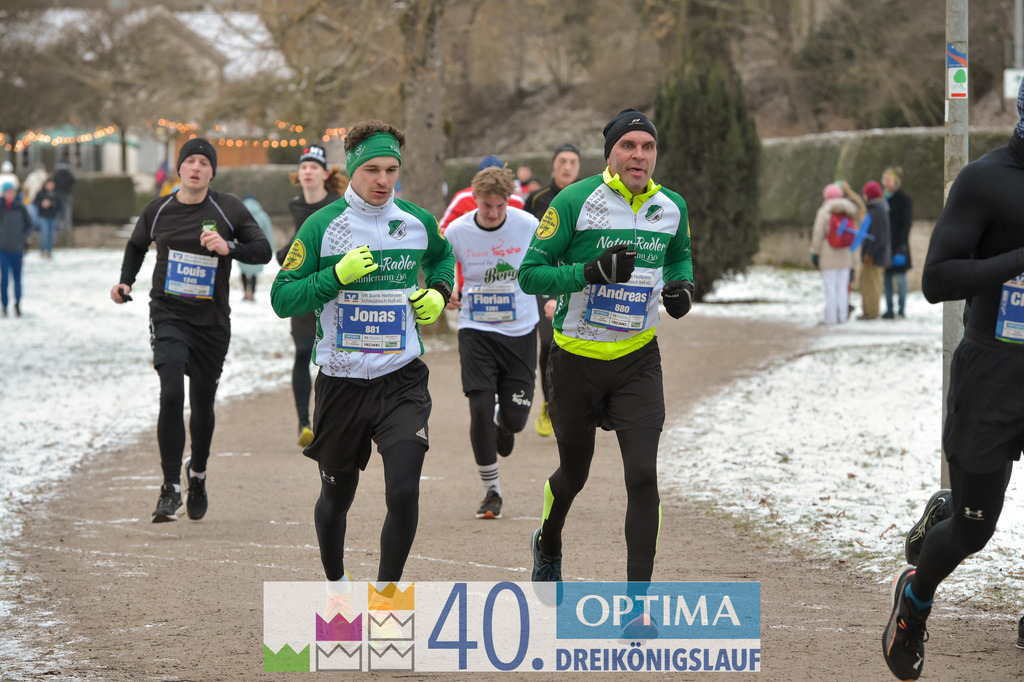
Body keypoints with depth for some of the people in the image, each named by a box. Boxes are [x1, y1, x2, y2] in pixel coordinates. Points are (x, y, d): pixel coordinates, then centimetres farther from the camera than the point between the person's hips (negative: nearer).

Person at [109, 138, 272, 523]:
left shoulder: (228, 209, -3)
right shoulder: (158, 210, 1)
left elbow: (263, 251, -3)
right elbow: (136, 246, 20)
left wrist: (228, 248, -21)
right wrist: (125, 282, 4)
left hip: (212, 321, 1)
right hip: (168, 315, -1)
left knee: (203, 404, 11)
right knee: (171, 394, -20)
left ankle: (197, 475, 39)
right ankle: (170, 488, -14)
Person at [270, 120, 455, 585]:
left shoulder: (417, 222, 3)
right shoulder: (322, 225, -6)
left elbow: (442, 255, 27)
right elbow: (282, 299, -7)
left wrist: (438, 292, 7)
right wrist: (337, 275, -20)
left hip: (401, 380, 1)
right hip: (341, 383, -1)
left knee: (404, 493, -16)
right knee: (336, 497, 14)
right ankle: (334, 583, 42)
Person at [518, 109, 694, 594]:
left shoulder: (672, 208, 1)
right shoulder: (575, 202, -12)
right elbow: (530, 274, -13)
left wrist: (682, 286, 0)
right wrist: (592, 271, -27)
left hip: (638, 362, 2)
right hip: (576, 360, -2)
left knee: (642, 476, -12)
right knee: (573, 473, 15)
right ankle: (547, 546, 47)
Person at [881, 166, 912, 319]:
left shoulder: (904, 200, -4)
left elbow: (906, 224, -8)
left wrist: (902, 247, -16)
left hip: (898, 245, -6)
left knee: (900, 278, -5)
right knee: (886, 279, 5)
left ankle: (901, 309, -2)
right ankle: (889, 310, 9)